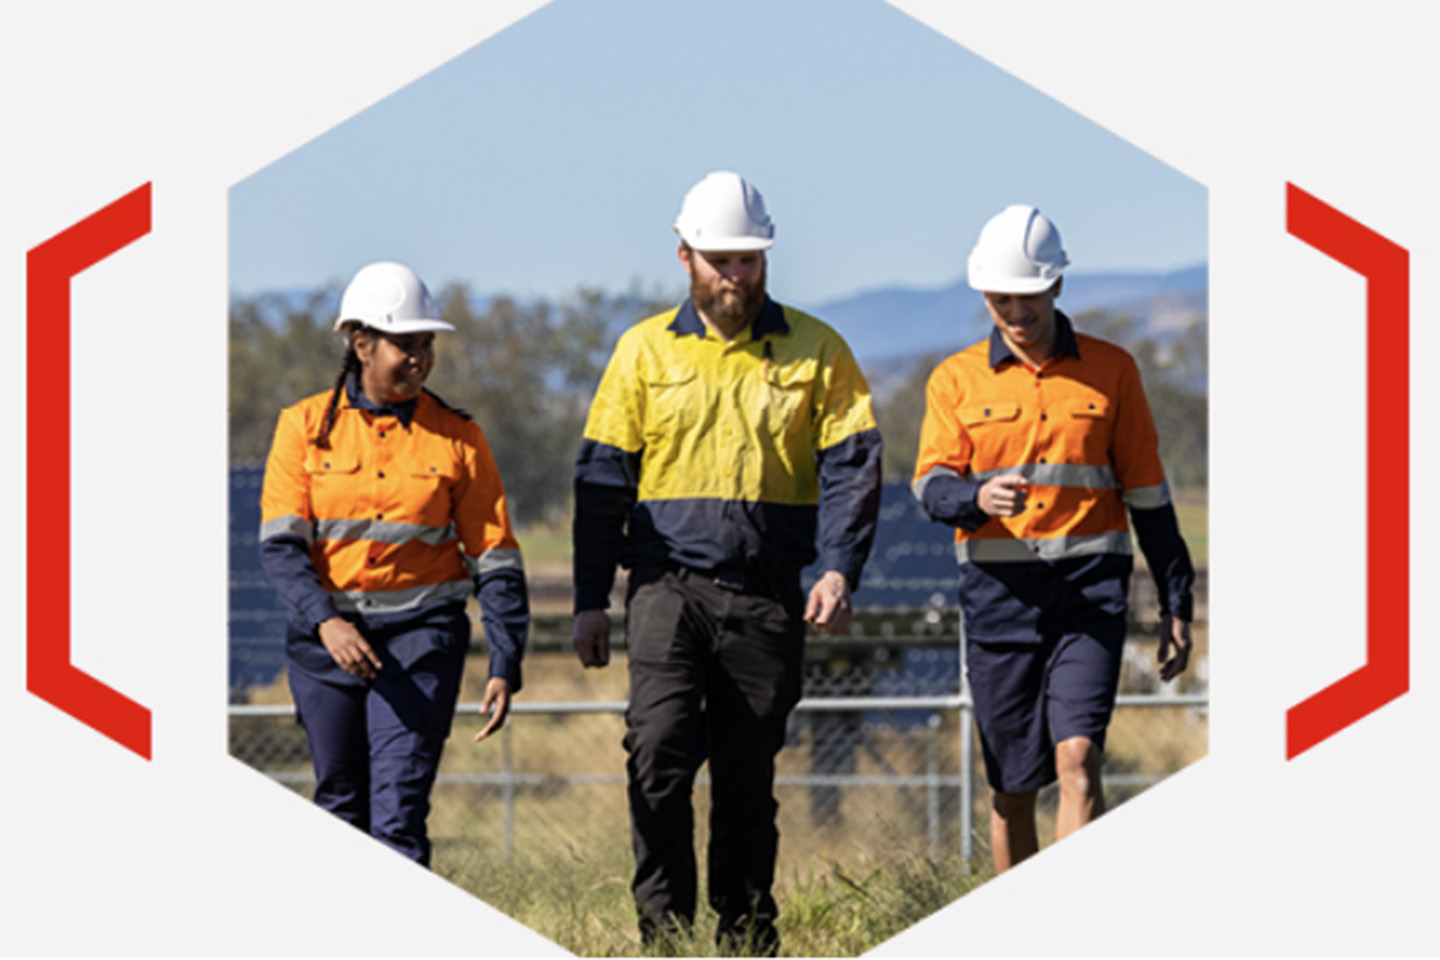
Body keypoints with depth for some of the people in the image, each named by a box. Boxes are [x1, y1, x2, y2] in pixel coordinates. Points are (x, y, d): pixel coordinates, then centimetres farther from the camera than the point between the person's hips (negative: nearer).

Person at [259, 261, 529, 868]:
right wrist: (326, 622, -23)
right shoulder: (307, 427, 1)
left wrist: (505, 668, -3)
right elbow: (279, 545, -6)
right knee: (342, 805, 10)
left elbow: (496, 562, 4)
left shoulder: (456, 439, 3)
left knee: (398, 811, -13)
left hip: (421, 635, -1)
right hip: (326, 636, 1)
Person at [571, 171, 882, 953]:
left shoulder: (814, 351, 7)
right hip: (668, 581, -1)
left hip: (767, 595, 1)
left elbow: (852, 466, 4)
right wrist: (590, 599, 3)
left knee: (747, 779, 6)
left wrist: (840, 568, -11)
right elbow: (602, 478, 9)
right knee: (659, 753, -16)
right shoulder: (646, 351, 8)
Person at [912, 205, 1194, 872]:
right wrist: (975, 498, -28)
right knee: (1012, 786, 6)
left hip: (1090, 590, -1)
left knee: (1077, 757, -17)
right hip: (999, 590, 1)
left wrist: (1176, 604, 10)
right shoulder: (957, 380, 7)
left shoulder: (1110, 372, 8)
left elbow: (1146, 491, 11)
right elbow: (931, 485, -5)